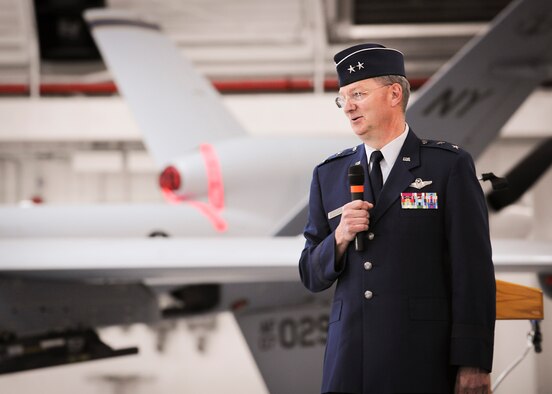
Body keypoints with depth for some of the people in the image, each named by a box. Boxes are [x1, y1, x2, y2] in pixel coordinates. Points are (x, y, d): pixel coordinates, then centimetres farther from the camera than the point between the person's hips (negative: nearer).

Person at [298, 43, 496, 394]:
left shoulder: (450, 166, 0)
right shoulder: (329, 176, 13)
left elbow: (473, 272, -4)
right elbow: (312, 276, 14)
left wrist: (473, 366, -9)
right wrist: (339, 240, -7)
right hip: (348, 362, 4)